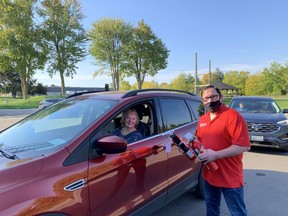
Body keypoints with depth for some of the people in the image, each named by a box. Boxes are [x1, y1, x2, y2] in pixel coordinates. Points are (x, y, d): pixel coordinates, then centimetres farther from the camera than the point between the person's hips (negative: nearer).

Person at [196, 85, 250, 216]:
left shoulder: (232, 116, -17)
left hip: (230, 177, -7)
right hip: (209, 175, 7)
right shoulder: (202, 119, 8)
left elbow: (244, 146, -23)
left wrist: (215, 155, -26)